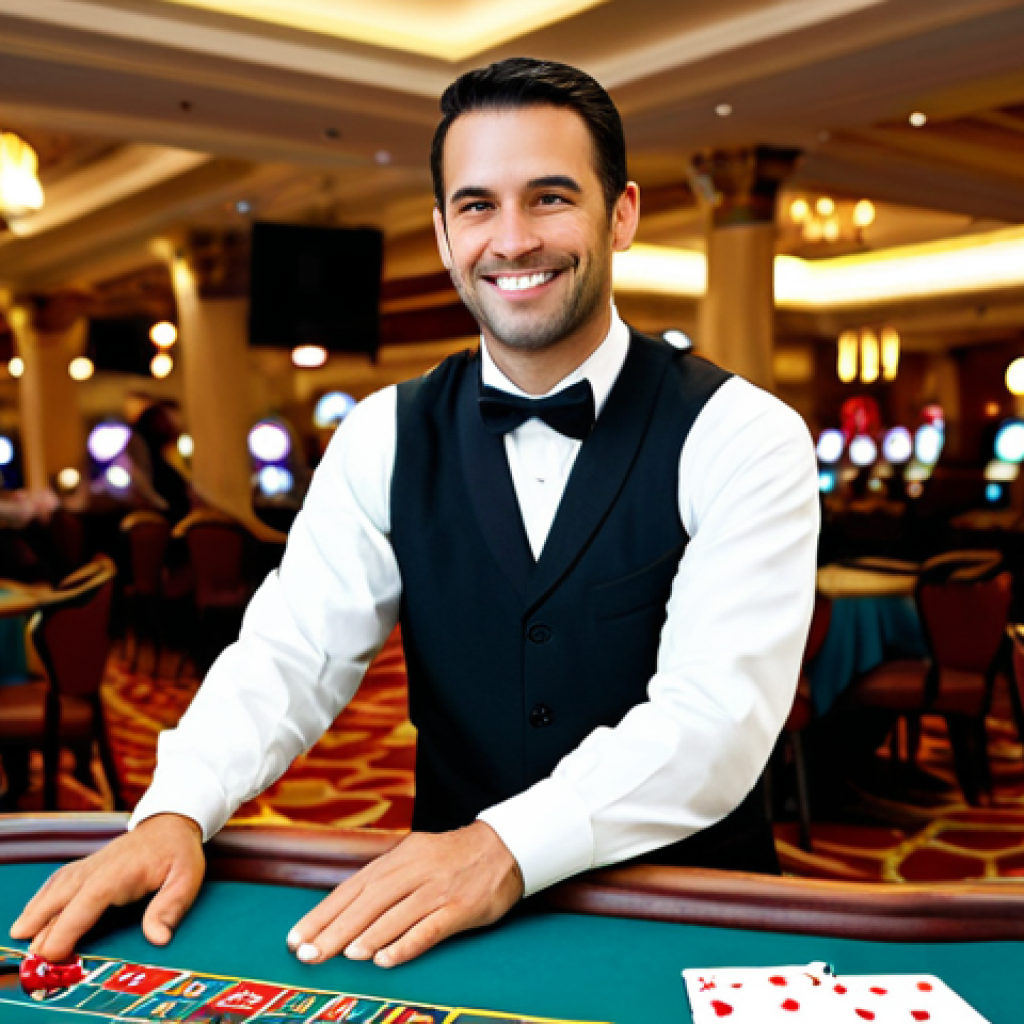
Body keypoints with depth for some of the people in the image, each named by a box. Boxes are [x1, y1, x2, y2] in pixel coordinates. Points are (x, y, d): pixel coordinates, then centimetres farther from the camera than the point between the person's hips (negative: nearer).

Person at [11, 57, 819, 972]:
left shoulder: (743, 438, -9)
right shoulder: (385, 440, 3)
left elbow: (720, 713, -18)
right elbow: (291, 656, -2)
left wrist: (505, 847, -31)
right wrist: (175, 814, -20)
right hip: (441, 924, 3)